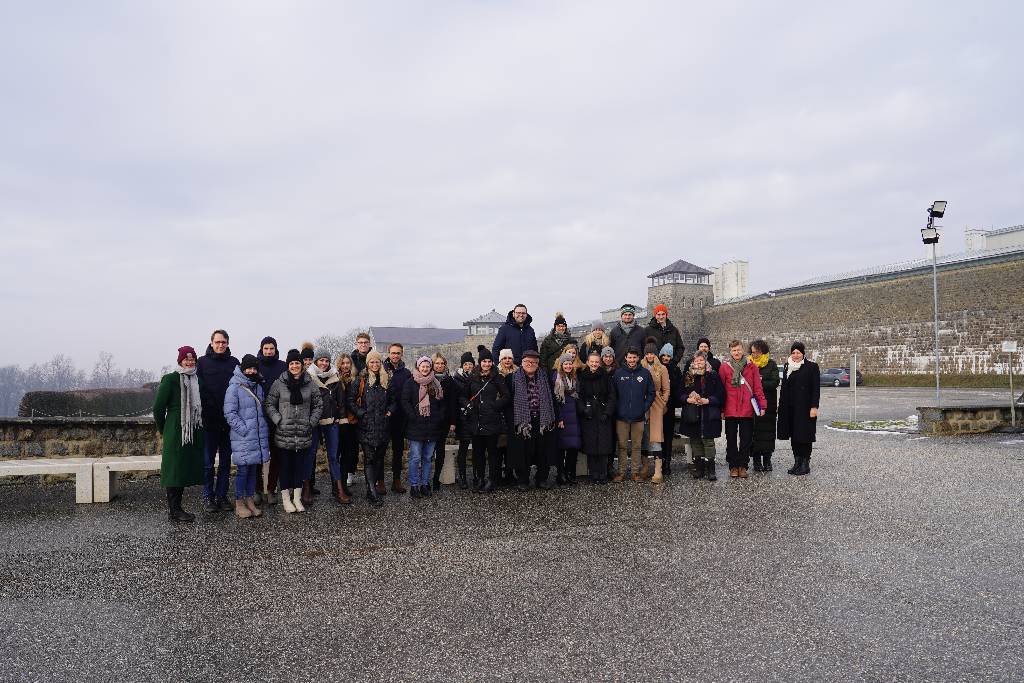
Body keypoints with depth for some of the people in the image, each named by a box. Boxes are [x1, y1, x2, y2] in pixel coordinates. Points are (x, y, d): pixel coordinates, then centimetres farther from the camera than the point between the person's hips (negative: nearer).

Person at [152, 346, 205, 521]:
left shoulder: (197, 380, 11)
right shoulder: (170, 379, -7)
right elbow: (158, 407, -6)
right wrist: (164, 430, 1)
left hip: (194, 433, 6)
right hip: (176, 433, -6)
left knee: (186, 471, 10)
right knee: (175, 470, -2)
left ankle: (175, 508, 19)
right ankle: (173, 511, 5)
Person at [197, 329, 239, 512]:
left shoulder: (234, 362, 8)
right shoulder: (203, 362, 2)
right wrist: (204, 412, -11)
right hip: (209, 420, -2)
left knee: (226, 461, 9)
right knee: (208, 461, 4)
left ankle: (222, 496, 17)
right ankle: (209, 497, 13)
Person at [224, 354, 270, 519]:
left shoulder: (258, 387, 15)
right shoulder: (234, 387, -8)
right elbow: (229, 413, -12)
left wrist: (264, 430, 13)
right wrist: (244, 429, -16)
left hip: (258, 437, 7)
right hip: (242, 438, -6)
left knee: (253, 468, 11)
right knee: (243, 470, -2)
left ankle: (250, 500, 20)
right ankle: (239, 503, 9)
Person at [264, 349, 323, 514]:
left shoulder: (310, 383, 3)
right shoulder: (279, 383, -2)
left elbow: (318, 405, 10)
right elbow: (269, 404, 1)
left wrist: (312, 422, 2)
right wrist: (278, 420, -8)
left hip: (303, 434, 2)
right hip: (285, 434, -2)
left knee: (300, 465, 8)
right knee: (285, 465, 5)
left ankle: (297, 498, 18)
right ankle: (286, 498, 15)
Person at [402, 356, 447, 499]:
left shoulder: (436, 384, 12)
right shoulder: (410, 384, 1)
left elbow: (442, 403, 14)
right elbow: (405, 402, -6)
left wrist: (439, 418, 2)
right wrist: (413, 417, -13)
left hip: (432, 427, 4)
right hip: (416, 427, -4)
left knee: (428, 458, 9)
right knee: (415, 458, -3)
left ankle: (425, 484, 17)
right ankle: (414, 486, 5)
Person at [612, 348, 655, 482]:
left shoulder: (645, 373, 3)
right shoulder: (618, 373, 2)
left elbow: (651, 393, 6)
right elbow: (613, 394, 6)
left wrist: (645, 408, -1)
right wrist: (616, 409, -2)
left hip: (639, 417, 0)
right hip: (621, 417, 0)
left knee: (636, 446, 7)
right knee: (622, 446, 4)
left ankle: (636, 472, 15)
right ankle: (621, 472, 11)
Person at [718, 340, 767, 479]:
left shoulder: (751, 367, 5)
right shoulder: (724, 367, 2)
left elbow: (757, 388, 5)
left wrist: (762, 404, -1)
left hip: (747, 410, 1)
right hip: (730, 410, 0)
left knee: (746, 439, 5)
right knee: (731, 439, 6)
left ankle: (743, 466, 15)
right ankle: (733, 466, 15)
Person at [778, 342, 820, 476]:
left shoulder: (812, 367, -4)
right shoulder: (788, 367, 12)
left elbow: (816, 388, -8)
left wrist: (814, 407, -14)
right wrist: (781, 406, 11)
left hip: (805, 407, -5)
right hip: (791, 407, 5)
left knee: (805, 435, -2)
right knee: (794, 435, 8)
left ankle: (805, 463, 5)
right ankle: (797, 462, 16)